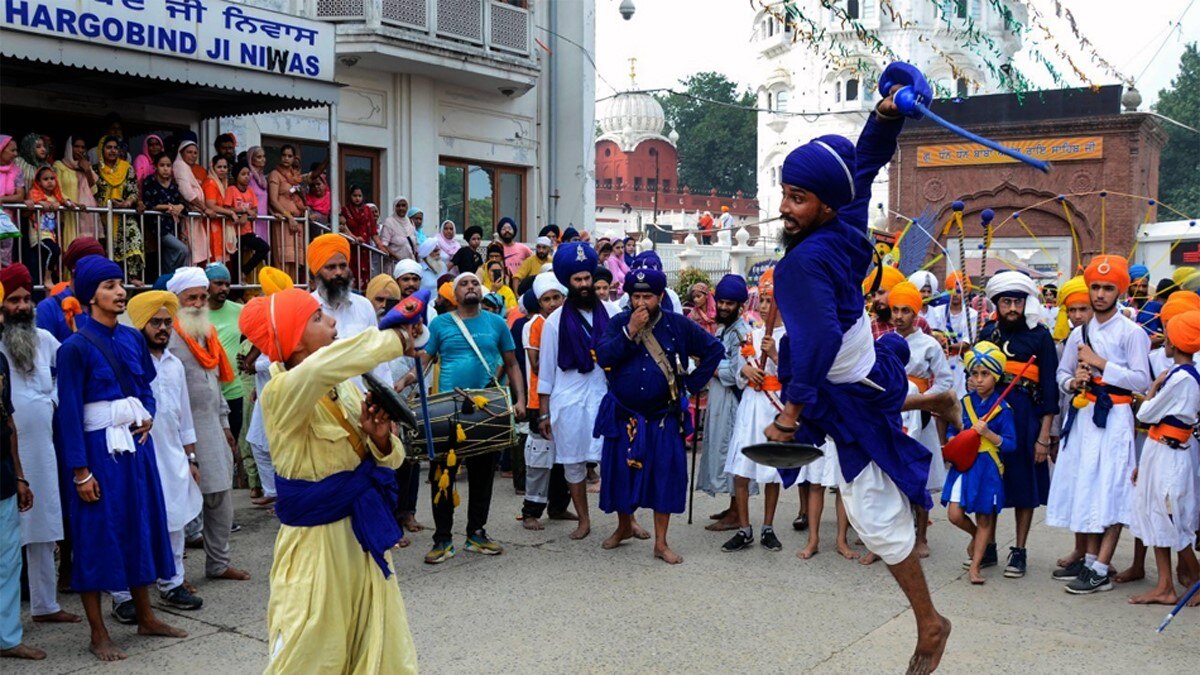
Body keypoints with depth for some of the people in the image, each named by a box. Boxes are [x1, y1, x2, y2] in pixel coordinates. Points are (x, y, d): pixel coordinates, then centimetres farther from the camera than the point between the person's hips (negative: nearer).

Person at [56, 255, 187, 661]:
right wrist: (80, 471, -16)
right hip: (100, 448, -6)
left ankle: (146, 617, 27)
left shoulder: (132, 338, 6)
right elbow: (69, 412, -13)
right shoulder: (76, 347, -12)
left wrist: (148, 415, -1)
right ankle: (98, 634, 13)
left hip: (137, 444, 6)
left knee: (141, 525, 13)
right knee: (98, 534, 2)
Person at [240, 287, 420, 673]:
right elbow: (321, 367, -42)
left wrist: (380, 440, -14)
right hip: (317, 544, -7)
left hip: (361, 535, 7)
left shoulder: (345, 387, 5)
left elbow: (384, 460, 9)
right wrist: (397, 339, -32)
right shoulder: (281, 394, -18)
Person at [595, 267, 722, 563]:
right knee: (620, 473, 9)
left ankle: (661, 543, 10)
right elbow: (602, 356, -13)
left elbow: (714, 349, 5)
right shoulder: (618, 323, 0)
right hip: (623, 416, 1)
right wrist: (629, 332, -22)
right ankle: (624, 526, 34)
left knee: (666, 476, -1)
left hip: (664, 418, -1)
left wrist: (694, 383, 0)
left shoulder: (678, 325, -2)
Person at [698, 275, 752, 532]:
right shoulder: (722, 328, 14)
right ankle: (733, 508, 26)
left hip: (731, 401, -9)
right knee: (721, 448, 14)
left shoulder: (741, 332, -15)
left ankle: (736, 515, 5)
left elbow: (735, 373, -21)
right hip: (718, 398, 9)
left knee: (731, 450, -4)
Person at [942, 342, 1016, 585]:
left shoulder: (1003, 408, -5)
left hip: (988, 467, -2)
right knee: (955, 514, -7)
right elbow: (952, 432, 15)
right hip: (964, 464, 2)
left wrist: (988, 433, -22)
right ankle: (977, 537, 25)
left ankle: (975, 565, 18)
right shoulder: (964, 403, 5)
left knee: (985, 519, 6)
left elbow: (1010, 445, -8)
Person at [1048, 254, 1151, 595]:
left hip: (1114, 417, -6)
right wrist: (1073, 382, -3)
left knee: (1111, 491, -7)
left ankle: (1101, 571, -6)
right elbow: (1062, 374, 18)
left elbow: (1142, 380, -12)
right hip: (1082, 416, 6)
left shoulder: (1131, 332, -4)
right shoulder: (1079, 334, 13)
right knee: (1085, 487, 10)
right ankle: (1090, 558, 20)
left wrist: (1100, 363, -14)